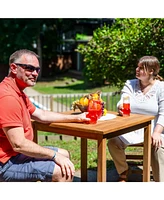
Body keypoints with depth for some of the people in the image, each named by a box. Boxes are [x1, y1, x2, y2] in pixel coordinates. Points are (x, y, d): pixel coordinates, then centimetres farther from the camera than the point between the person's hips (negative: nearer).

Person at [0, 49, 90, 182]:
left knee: (64, 154, 19)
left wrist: (77, 118, 17)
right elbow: (18, 144, -27)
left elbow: (42, 115, 19)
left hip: (16, 152, 11)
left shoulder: (18, 93, 12)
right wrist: (55, 156, -18)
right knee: (64, 171, -19)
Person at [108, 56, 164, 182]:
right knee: (113, 142, -21)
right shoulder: (130, 84, 9)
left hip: (153, 129, -3)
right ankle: (124, 171, 7)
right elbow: (123, 103, -5)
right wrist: (121, 107, -32)